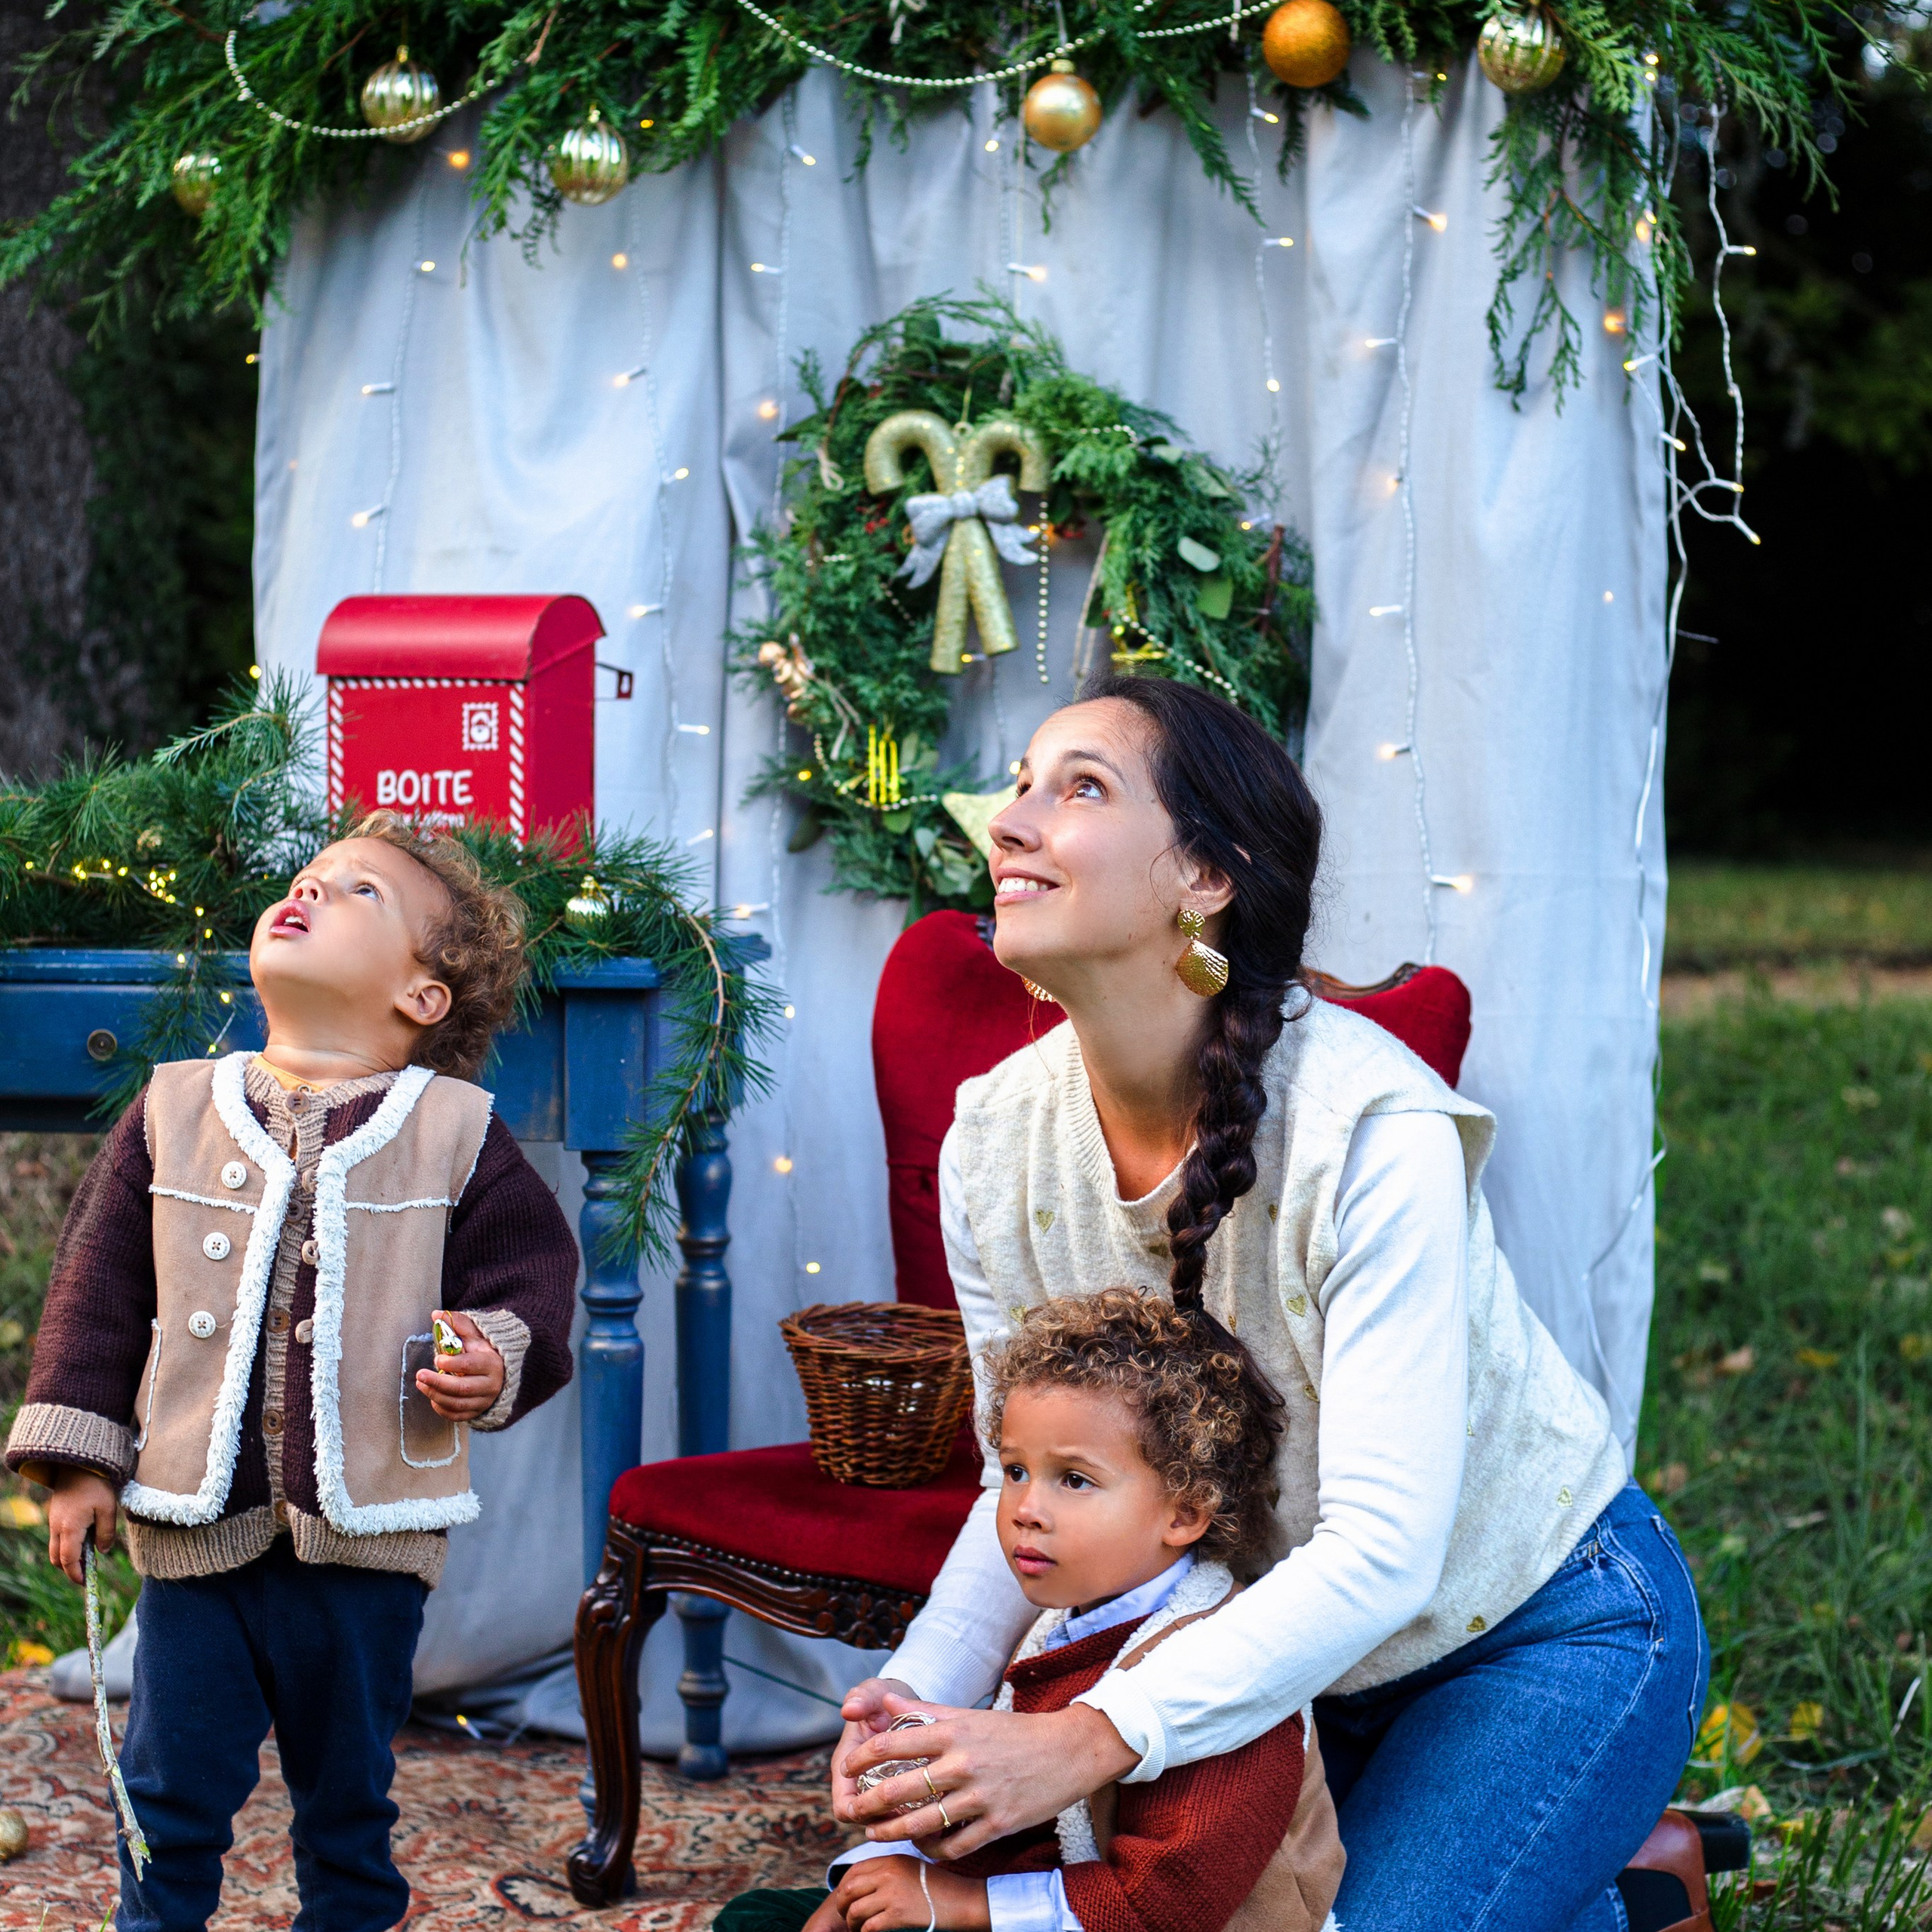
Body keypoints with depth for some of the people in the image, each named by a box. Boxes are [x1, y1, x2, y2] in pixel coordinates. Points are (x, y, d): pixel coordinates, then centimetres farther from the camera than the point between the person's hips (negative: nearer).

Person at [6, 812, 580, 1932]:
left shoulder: (457, 1133, -1)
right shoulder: (174, 1111, 4)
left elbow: (533, 1270, 3)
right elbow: (100, 1284, 6)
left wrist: (496, 1360, -18)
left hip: (367, 1531, -1)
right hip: (195, 1523, 1)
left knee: (349, 1790, 13)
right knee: (172, 1786, 9)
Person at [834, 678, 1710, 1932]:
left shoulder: (1370, 1130, -30)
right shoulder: (994, 1145, -11)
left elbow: (1382, 1548, -33)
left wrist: (1098, 1739, -42)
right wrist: (922, 1692, -21)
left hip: (1541, 1632, -6)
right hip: (1280, 1641, 6)